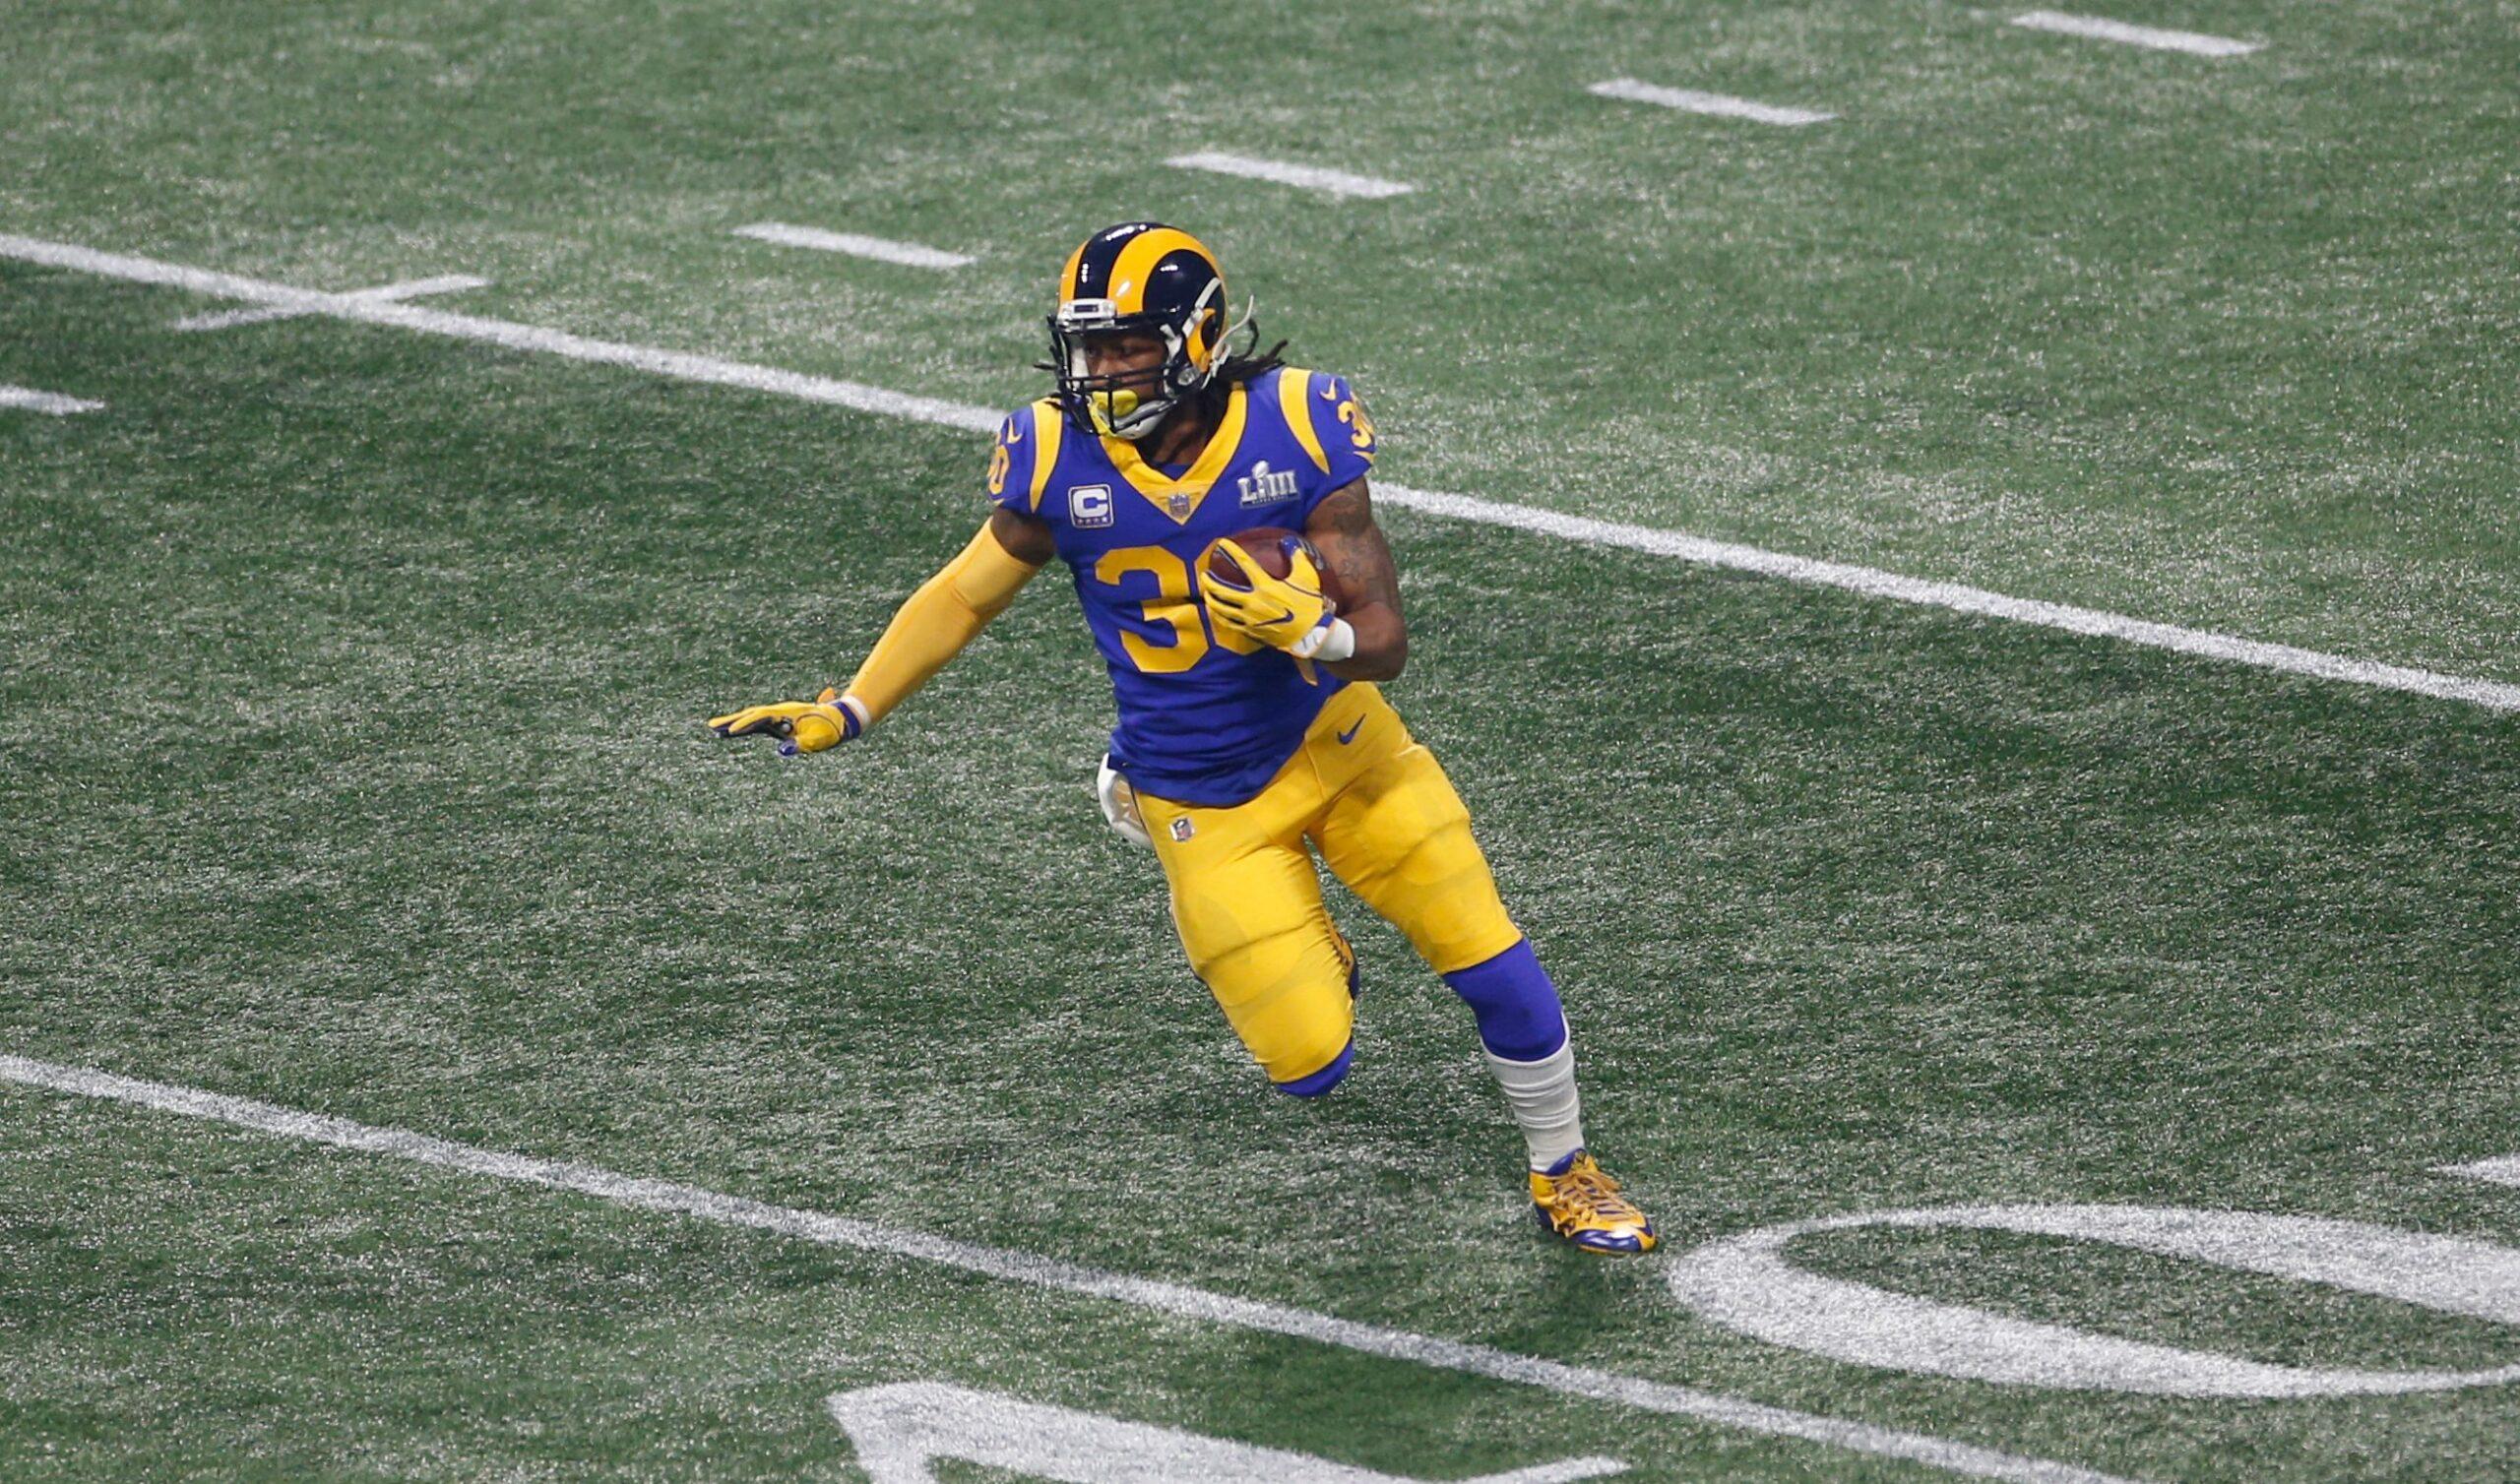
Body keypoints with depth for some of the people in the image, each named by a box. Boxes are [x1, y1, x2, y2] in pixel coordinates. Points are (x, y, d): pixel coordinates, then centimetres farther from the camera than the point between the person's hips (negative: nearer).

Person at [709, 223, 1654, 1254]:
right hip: (1201, 799, 0)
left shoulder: (1295, 429, -20)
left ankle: (1563, 1176, 26)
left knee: (1494, 967, 0)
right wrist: (846, 713, -4)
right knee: (1310, 1065, -3)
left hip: (1334, 737, 0)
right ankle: (1300, 963, 34)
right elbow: (965, 597, 1)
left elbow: (1384, 641, -17)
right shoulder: (1057, 460, -16)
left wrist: (1310, 633, -38)